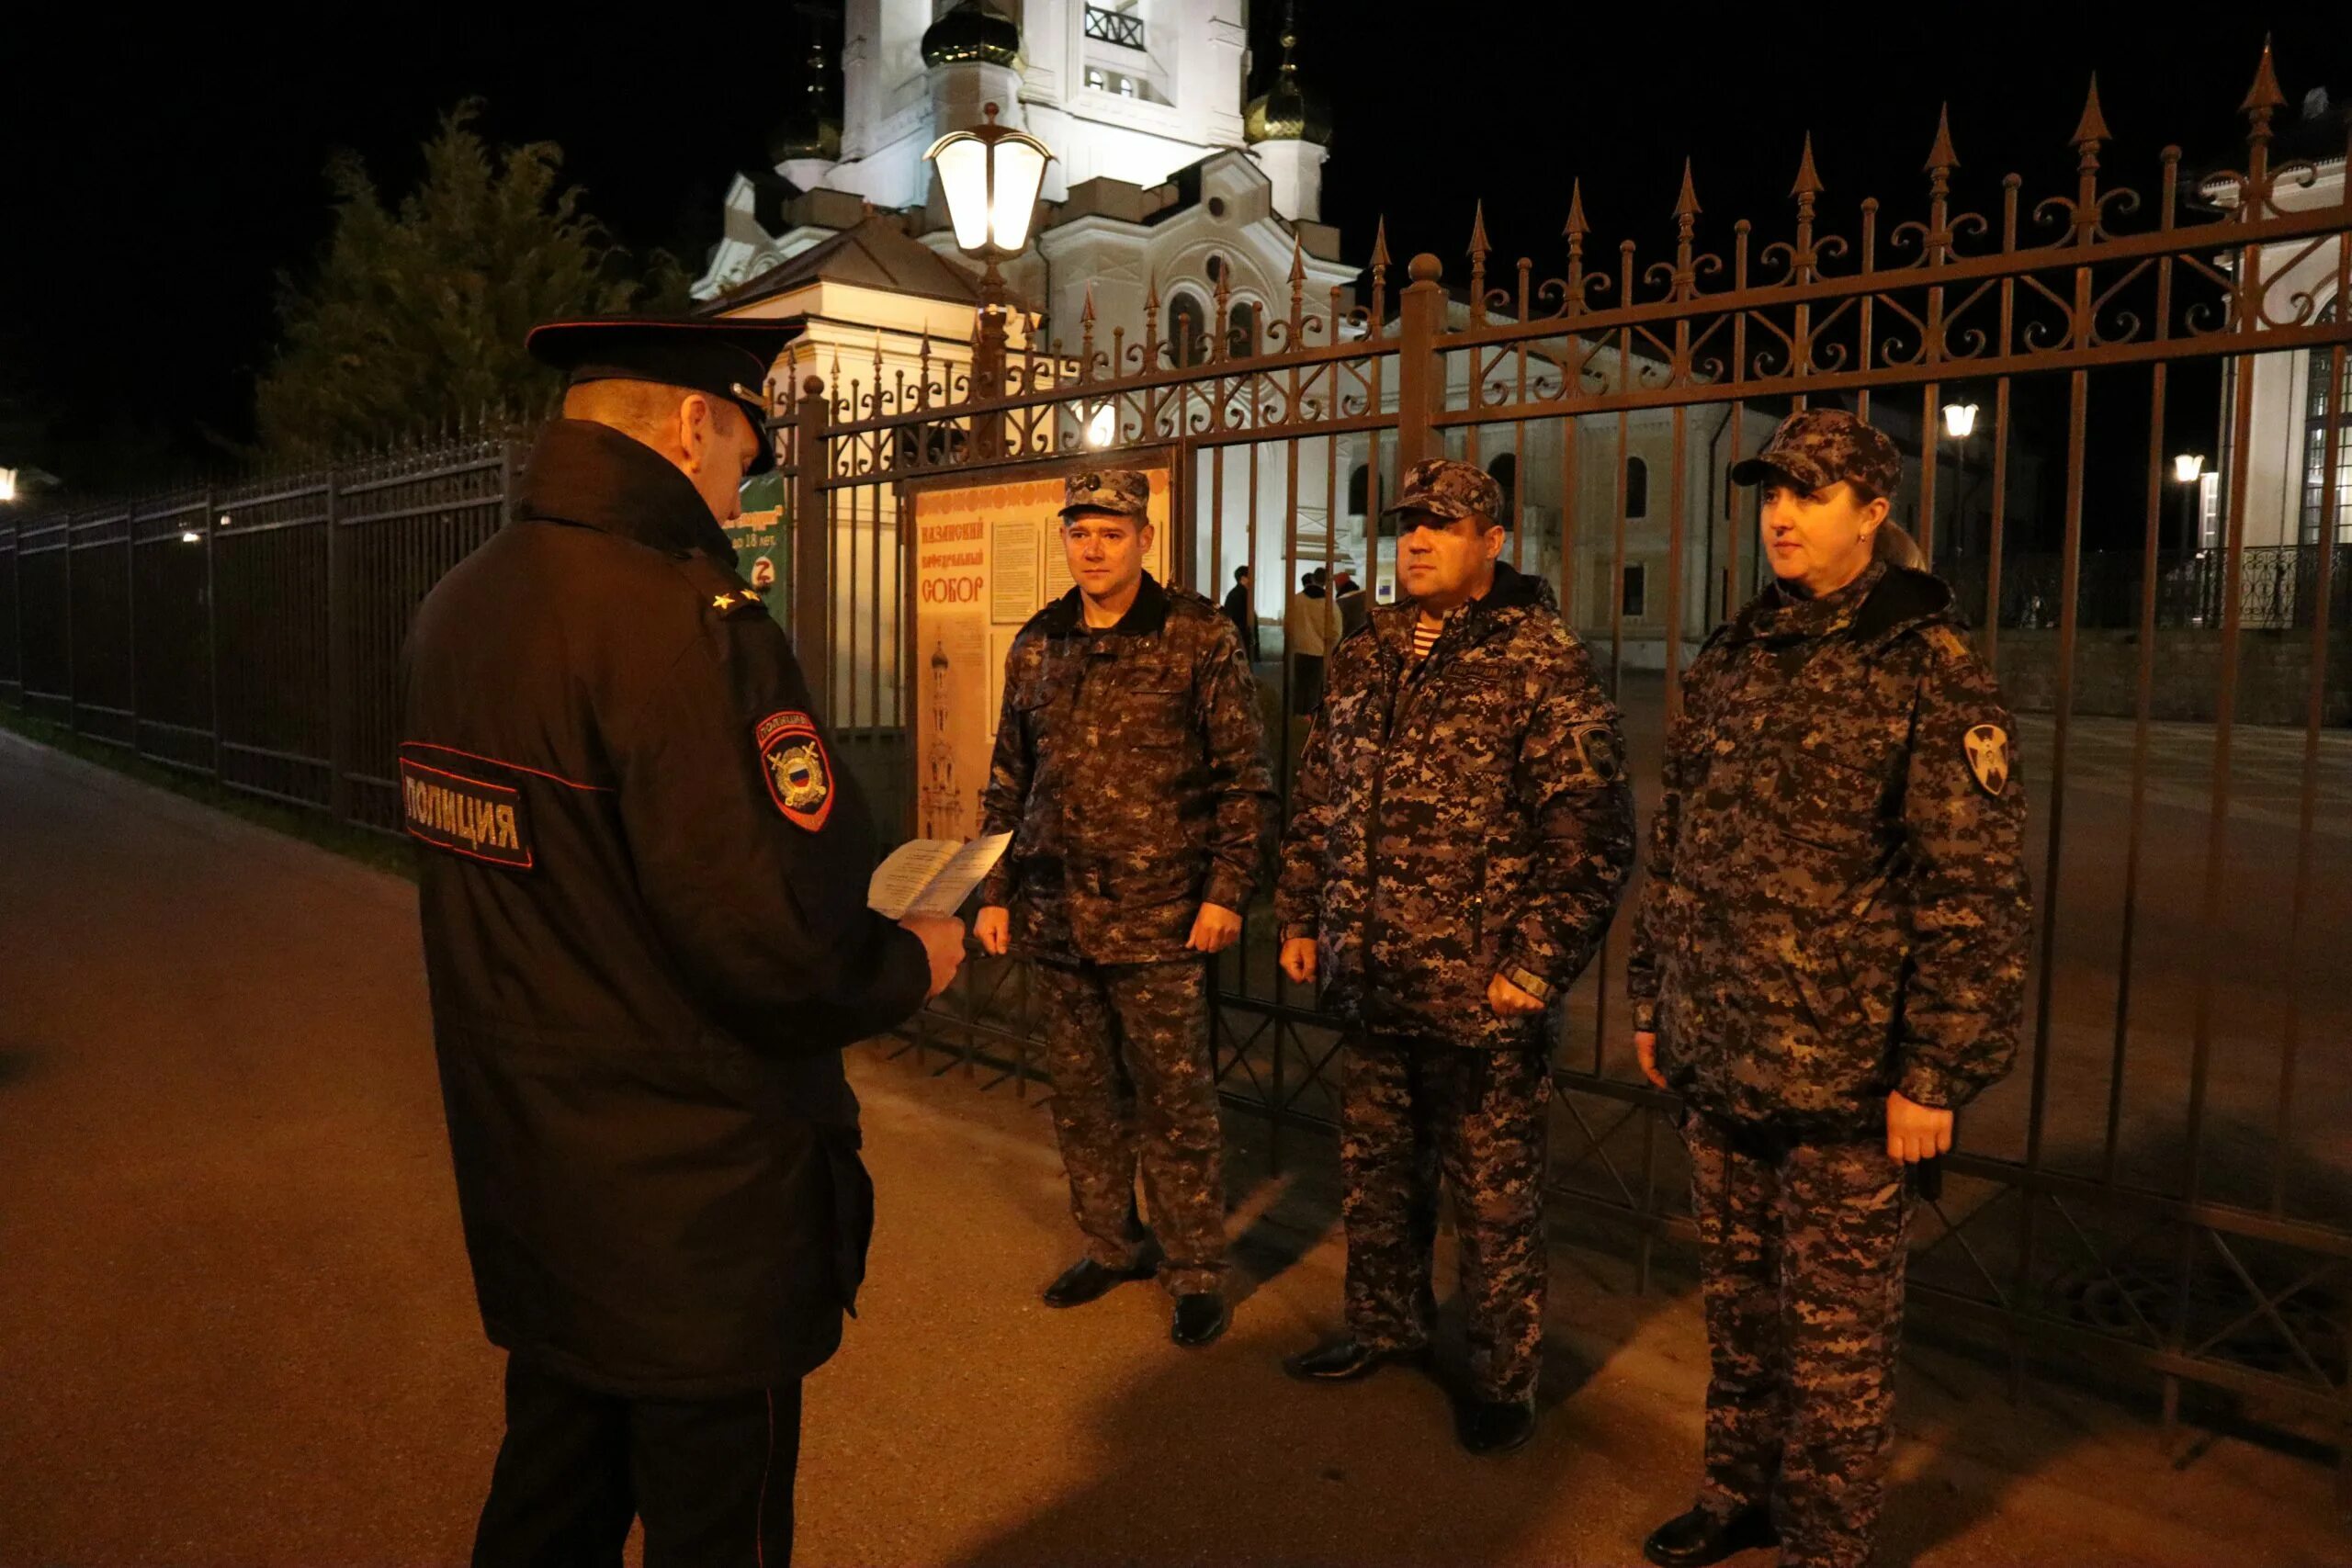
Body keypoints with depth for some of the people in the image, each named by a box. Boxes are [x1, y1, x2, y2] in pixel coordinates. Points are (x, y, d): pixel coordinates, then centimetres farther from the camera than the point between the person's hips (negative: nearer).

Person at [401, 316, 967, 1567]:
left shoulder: (453, 607, 4)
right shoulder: (681, 619, -25)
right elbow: (777, 953, -29)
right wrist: (912, 959, -8)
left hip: (526, 1186, 9)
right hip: (693, 1214, -8)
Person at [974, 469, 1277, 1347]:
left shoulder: (1198, 636, -5)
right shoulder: (1037, 645, 9)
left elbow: (1244, 778, -5)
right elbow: (1007, 782, 14)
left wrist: (1227, 891, -11)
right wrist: (995, 893, 10)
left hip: (1160, 919, -5)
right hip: (1055, 915, 5)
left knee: (1174, 1104, 4)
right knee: (1081, 1097, 15)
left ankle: (1196, 1273, 20)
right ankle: (1111, 1246, 33)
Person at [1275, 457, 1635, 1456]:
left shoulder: (1541, 662, -10)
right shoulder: (1365, 657, 10)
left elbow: (1591, 830, -14)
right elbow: (1318, 801, 17)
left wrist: (1541, 962, -17)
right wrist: (1300, 917, 13)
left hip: (1482, 993, -6)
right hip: (1373, 980, 7)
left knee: (1494, 1197, 7)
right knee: (1374, 1172, 20)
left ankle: (1505, 1376, 26)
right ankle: (1385, 1326, 41)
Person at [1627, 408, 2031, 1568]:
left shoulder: (1927, 672, -10)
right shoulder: (1726, 665, 8)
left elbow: (1975, 893, -13)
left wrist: (1937, 1071, -15)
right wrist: (1653, 997, 13)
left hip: (1845, 1077, -5)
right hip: (1717, 1063, 6)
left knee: (1835, 1325, 9)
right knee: (1737, 1298, 19)